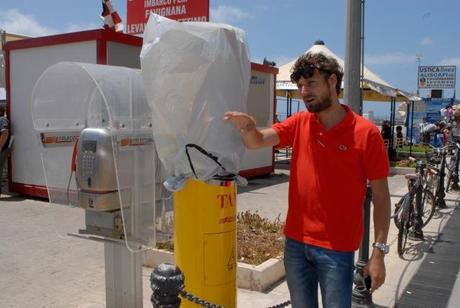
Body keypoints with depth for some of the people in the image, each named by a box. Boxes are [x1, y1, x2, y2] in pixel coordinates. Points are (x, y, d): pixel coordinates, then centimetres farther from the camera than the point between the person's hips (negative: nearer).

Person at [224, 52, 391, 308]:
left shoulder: (366, 132, -10)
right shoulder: (299, 123, 2)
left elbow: (381, 195, -8)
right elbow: (256, 141, -8)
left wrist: (379, 252, -10)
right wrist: (248, 126, -32)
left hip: (337, 248, -4)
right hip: (296, 242, 4)